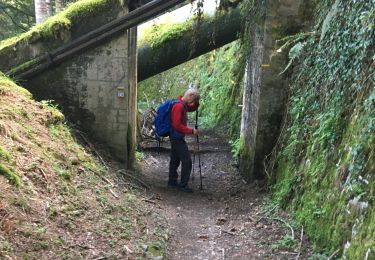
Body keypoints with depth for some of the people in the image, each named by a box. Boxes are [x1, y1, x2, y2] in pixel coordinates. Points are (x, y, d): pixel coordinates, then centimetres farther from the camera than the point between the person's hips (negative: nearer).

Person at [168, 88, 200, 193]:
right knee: (187, 161, -7)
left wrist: (196, 103, 5)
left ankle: (172, 182, 27)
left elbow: (192, 109, 27)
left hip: (176, 137, 10)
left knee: (175, 160, 17)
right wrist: (191, 131, -21)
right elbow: (177, 125, -25)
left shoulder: (183, 105, 9)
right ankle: (183, 185, -1)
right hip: (177, 138, -10)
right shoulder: (179, 106, -21)